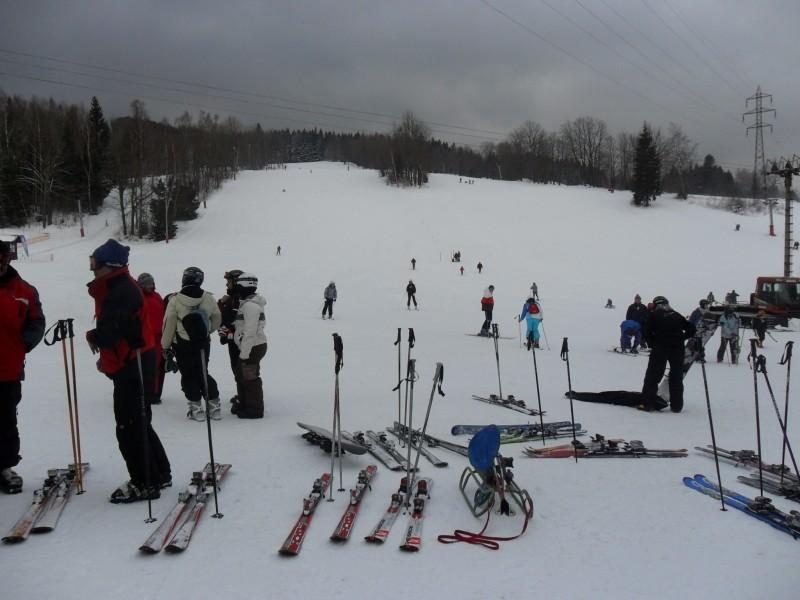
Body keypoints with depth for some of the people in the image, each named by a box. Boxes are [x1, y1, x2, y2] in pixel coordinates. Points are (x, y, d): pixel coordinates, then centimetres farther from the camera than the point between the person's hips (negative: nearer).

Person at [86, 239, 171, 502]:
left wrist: (92, 336, -8)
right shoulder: (117, 288, 13)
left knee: (130, 427, -3)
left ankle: (145, 483, 6)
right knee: (138, 423, 18)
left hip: (132, 369, -11)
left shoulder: (121, 292, -21)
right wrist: (107, 357, 8)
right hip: (132, 365, 11)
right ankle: (159, 474, 28)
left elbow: (108, 332, -29)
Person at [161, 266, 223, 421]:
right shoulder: (208, 298, -5)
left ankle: (196, 407, 8)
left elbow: (169, 325, -9)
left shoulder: (175, 300, -14)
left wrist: (165, 345, 3)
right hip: (203, 344, 3)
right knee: (203, 373, 16)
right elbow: (217, 320, 7)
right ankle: (214, 405, 14)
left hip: (183, 346, -3)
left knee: (188, 375, 8)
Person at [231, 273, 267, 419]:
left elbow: (250, 331, -24)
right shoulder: (248, 303, 13)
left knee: (250, 378, -1)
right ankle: (244, 404, 33)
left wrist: (244, 353, -22)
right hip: (249, 347, 10)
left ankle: (255, 409, 9)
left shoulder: (250, 305, -21)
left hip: (253, 347, -10)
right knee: (241, 376, 20)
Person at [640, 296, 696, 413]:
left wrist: (653, 343, 8)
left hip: (660, 348, -3)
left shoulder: (654, 315, 4)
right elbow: (691, 329, 13)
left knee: (653, 375, 2)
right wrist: (681, 339, 11)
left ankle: (648, 403, -3)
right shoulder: (677, 315, 14)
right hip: (678, 349, 3)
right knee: (677, 377, 12)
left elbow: (646, 332, -4)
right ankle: (676, 405, 13)